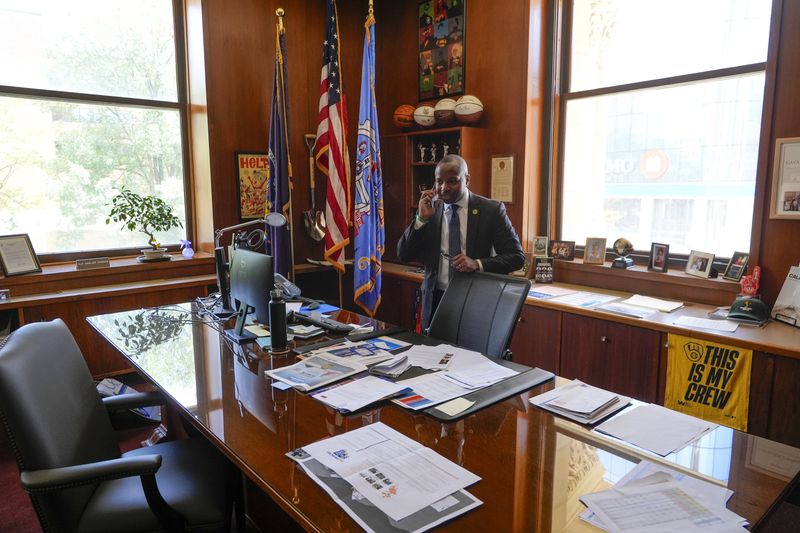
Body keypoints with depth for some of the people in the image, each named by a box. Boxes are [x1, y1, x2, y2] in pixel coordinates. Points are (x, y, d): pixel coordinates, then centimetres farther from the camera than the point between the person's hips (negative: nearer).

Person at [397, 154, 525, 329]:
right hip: (435, 300, 2)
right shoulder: (429, 210, 3)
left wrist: (478, 264, -21)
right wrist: (422, 218, -12)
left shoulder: (491, 210, -5)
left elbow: (516, 256, -5)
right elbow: (403, 255, 1)